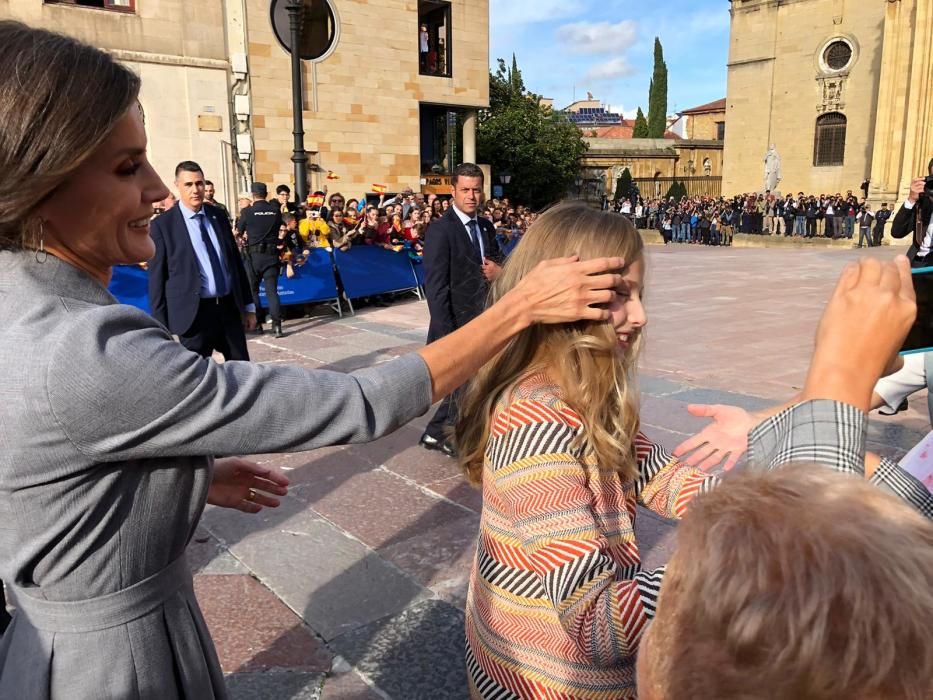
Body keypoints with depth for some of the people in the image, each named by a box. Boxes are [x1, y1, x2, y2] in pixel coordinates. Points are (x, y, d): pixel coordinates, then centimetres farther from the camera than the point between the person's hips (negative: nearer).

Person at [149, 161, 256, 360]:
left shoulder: (218, 216, 8)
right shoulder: (163, 225, -6)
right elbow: (157, 278, -5)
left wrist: (248, 306, 13)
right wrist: (161, 326, -8)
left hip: (230, 308, 5)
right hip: (195, 313, -4)